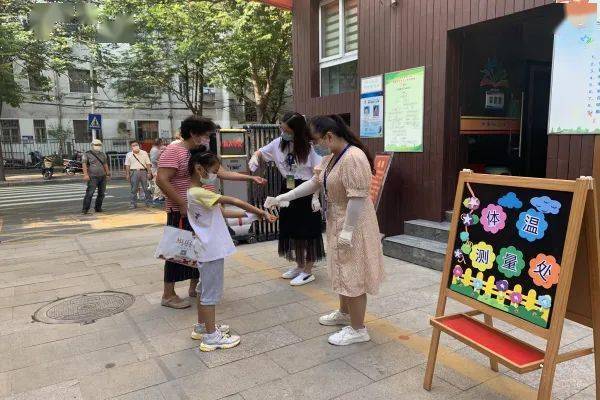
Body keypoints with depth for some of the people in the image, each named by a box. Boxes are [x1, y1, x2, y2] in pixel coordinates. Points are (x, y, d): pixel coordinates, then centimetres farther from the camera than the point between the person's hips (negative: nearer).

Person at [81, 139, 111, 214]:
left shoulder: (103, 154, 17)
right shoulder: (87, 154, 0)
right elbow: (84, 164, -9)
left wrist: (108, 174, 18)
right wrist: (85, 174, -20)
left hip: (103, 176, 6)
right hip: (93, 177, -5)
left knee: (101, 193, 7)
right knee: (89, 193, -11)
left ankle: (98, 208, 17)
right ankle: (85, 209, -9)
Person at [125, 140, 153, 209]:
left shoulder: (144, 153, 7)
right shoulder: (129, 155, 9)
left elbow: (148, 164, 4)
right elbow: (127, 165, 7)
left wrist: (149, 172, -3)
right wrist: (127, 174, 0)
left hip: (143, 171, 0)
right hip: (134, 172, 0)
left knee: (146, 188, 1)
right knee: (134, 189, 2)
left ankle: (149, 202, 9)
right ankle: (133, 204, 7)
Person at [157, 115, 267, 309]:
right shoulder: (173, 151, -13)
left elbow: (222, 172, 11)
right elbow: (162, 180, -20)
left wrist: (250, 177, 5)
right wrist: (182, 205, -22)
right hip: (182, 212, -8)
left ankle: (194, 287, 30)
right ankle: (168, 295, 12)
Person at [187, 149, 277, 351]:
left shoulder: (198, 192, 9)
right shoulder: (199, 193, -22)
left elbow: (222, 212, 10)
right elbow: (233, 201, -21)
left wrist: (247, 214, 0)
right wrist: (261, 213, -18)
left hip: (208, 249, 10)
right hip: (212, 251, -10)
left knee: (205, 288, 20)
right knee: (211, 292, 0)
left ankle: (202, 327, 35)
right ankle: (210, 337, 11)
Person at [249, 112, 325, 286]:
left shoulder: (309, 147, -15)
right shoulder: (278, 143, -1)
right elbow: (261, 152, 13)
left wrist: (315, 197, -17)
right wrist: (255, 157, -10)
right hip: (288, 192, 6)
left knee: (307, 232, 3)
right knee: (291, 230, 14)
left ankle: (308, 271, 17)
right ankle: (299, 265, 32)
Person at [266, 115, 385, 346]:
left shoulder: (353, 157, -24)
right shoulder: (331, 158, 9)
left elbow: (357, 197, -27)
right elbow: (314, 183, 15)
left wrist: (347, 230, -25)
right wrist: (281, 198, 12)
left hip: (352, 226, -10)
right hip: (338, 223, 10)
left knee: (353, 275, 0)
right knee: (344, 272, 21)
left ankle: (358, 329, 13)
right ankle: (344, 313, 39)